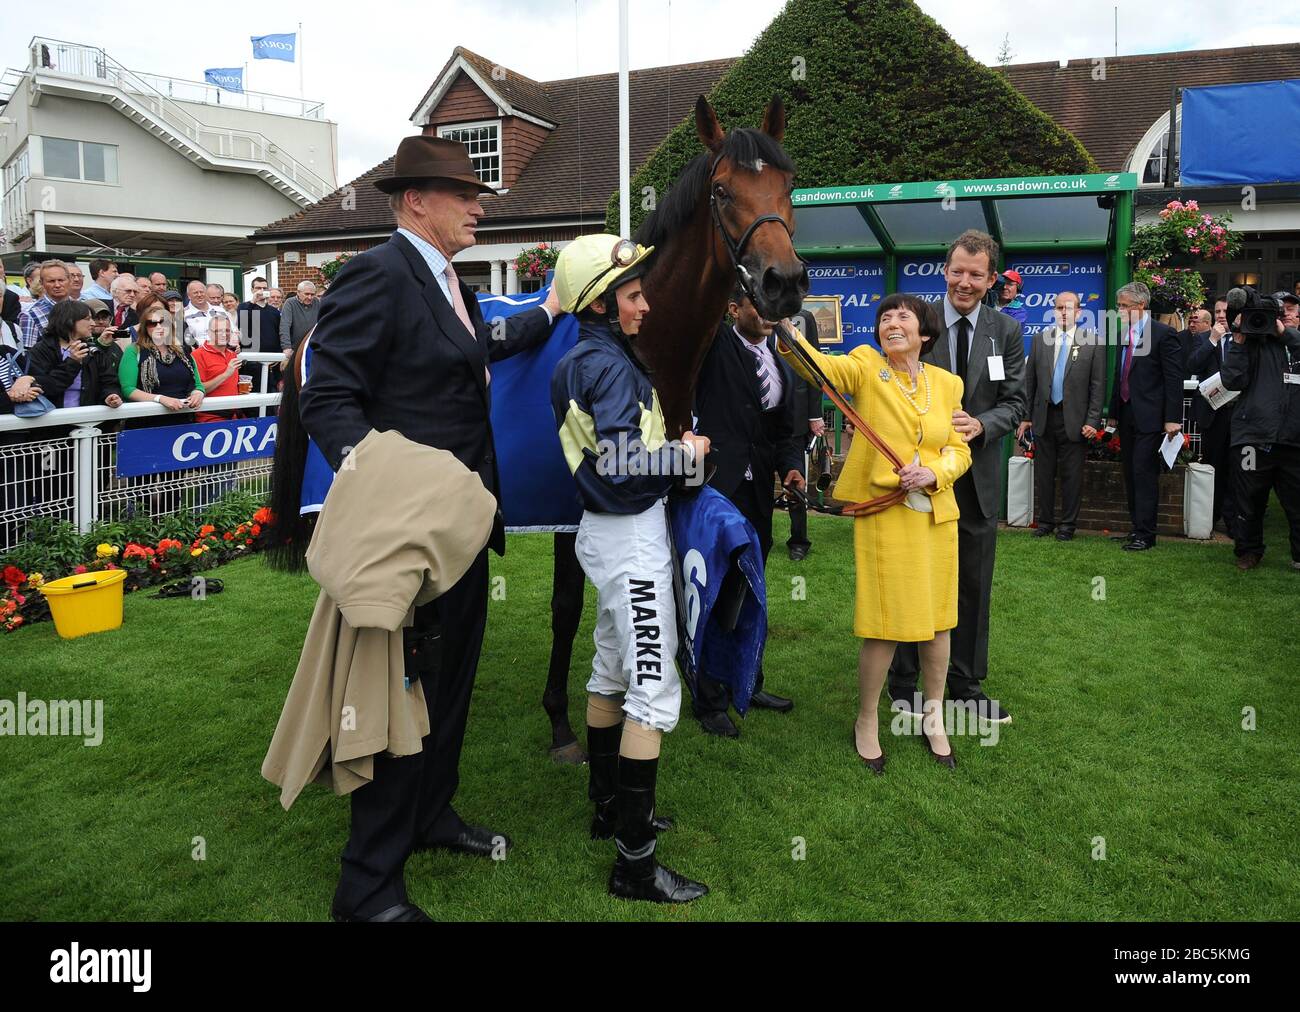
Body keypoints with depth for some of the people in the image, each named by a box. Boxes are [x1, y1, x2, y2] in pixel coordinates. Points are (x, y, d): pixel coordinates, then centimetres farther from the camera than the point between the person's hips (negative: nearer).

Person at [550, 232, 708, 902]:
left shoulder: (585, 359, 10)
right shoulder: (609, 364, -19)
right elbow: (625, 463, -27)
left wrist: (670, 445, 3)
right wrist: (688, 451, -13)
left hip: (610, 530, 10)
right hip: (630, 537, -10)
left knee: (612, 672, 19)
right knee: (653, 691, -7)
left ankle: (609, 809, 34)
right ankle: (634, 862, -1)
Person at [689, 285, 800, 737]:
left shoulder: (783, 368, 14)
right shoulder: (714, 345, -3)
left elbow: (786, 432, 15)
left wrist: (792, 466, -2)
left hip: (758, 494, 6)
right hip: (716, 486, -6)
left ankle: (747, 684, 34)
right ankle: (709, 700, 14)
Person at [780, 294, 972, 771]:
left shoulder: (947, 383, 8)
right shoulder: (866, 368, -2)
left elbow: (959, 450, 9)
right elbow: (819, 366, -22)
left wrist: (934, 473, -13)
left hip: (937, 514, 4)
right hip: (883, 513, -4)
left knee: (938, 620, 13)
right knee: (885, 626, -1)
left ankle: (933, 717, 34)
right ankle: (867, 722, 22)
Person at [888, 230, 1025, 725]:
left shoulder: (1007, 331, 3)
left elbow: (1014, 402, 1)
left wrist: (980, 424, -19)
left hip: (977, 476, 3)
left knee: (973, 586, 12)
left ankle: (966, 682, 27)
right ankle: (903, 681, 24)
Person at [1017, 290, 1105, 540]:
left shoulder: (1093, 341, -1)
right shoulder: (1040, 339, 7)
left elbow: (1098, 385, -2)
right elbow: (1030, 380, 8)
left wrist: (1092, 421, -8)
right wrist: (1025, 416, 5)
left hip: (1074, 419, -2)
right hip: (1043, 417, 3)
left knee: (1072, 475, 4)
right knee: (1043, 473, 9)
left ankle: (1068, 524, 15)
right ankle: (1045, 521, 20)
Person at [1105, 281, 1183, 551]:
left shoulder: (1163, 334, -9)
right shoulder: (1124, 334, 13)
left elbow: (1174, 378, -12)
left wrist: (1172, 418, -16)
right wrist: (1114, 412, 16)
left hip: (1150, 417, -8)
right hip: (1127, 415, 8)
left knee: (1144, 473, -8)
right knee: (1130, 473, 10)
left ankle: (1146, 534, -3)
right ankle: (1137, 528, 19)